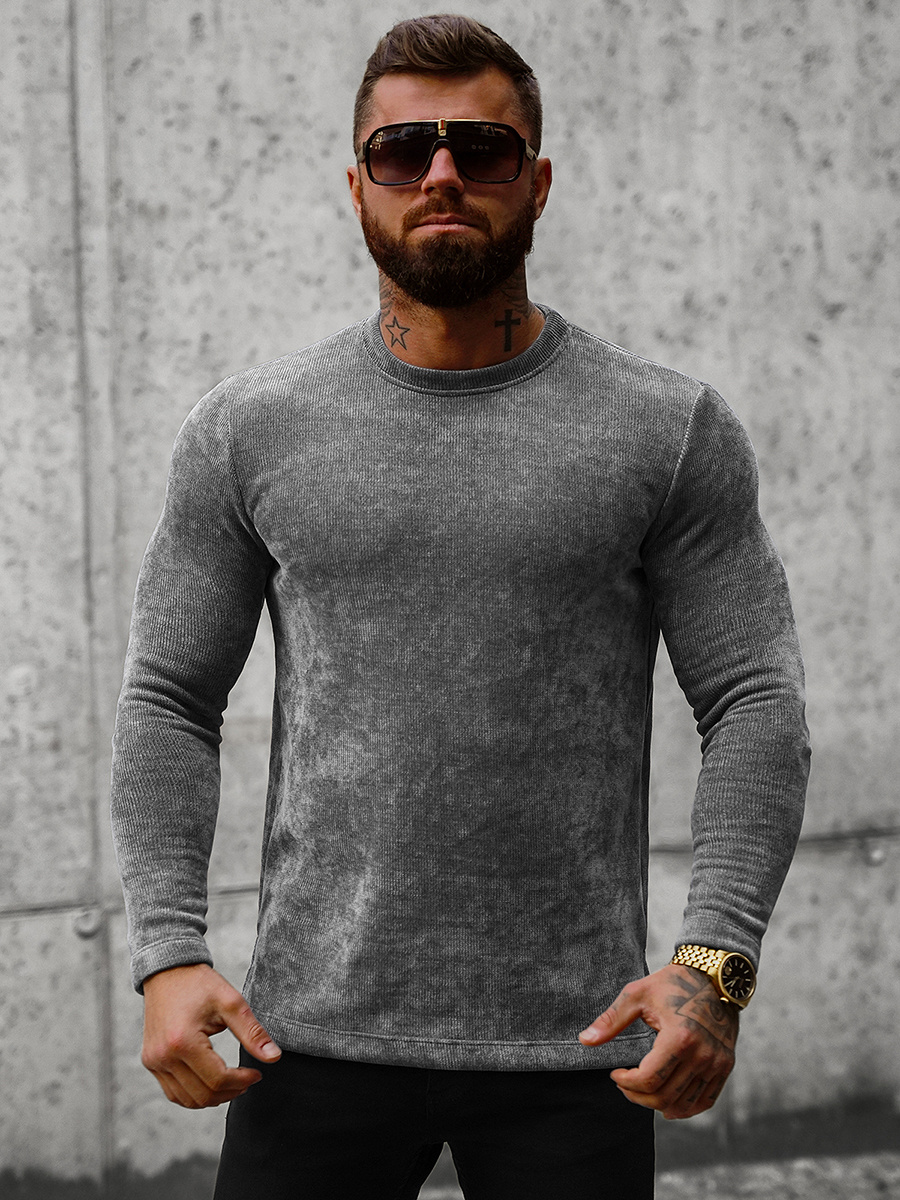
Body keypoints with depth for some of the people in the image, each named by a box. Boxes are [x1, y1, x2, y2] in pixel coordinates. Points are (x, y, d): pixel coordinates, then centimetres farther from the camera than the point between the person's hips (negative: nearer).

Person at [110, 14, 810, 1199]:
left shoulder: (670, 431, 2)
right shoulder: (252, 432, 6)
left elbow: (756, 706, -1)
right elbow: (169, 702, 6)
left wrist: (714, 965, -14)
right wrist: (168, 955, -7)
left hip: (574, 1048, -1)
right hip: (320, 1037, 1)